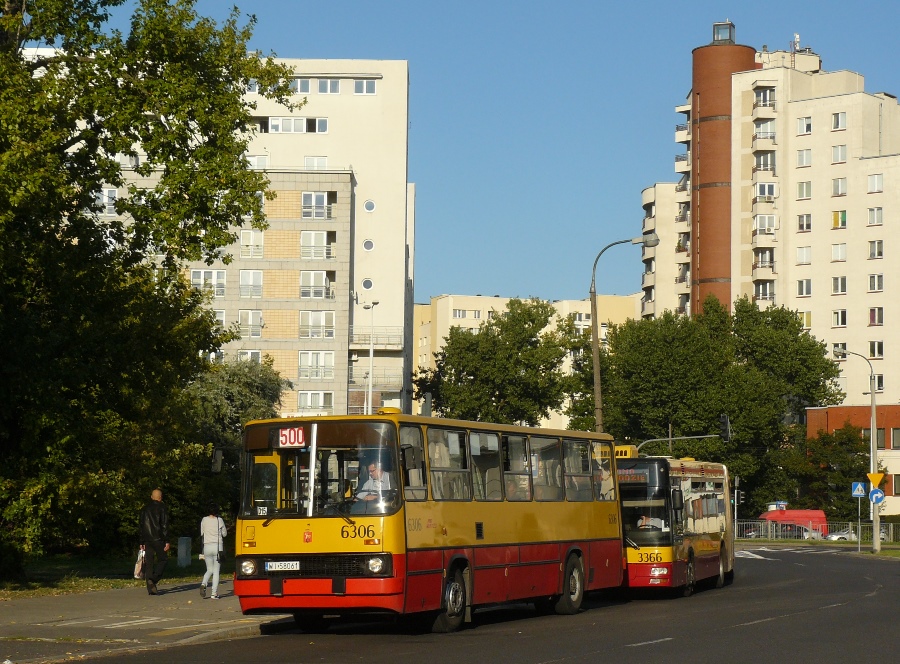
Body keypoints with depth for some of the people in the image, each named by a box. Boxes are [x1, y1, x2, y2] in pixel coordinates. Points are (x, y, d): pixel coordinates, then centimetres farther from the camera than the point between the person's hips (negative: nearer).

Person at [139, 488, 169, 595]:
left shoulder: (145, 509, 13)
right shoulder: (161, 507, -3)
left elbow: (141, 526, 15)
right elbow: (165, 525, -9)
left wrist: (142, 542, 19)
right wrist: (167, 541, -9)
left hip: (147, 540, 5)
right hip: (158, 539, -5)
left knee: (148, 563, 5)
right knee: (163, 559, 6)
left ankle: (151, 588, 2)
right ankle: (153, 579, -14)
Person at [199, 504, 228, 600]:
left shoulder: (204, 520, 2)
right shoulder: (219, 520, -2)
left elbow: (201, 533, 12)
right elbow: (224, 534, 7)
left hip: (207, 546, 2)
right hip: (218, 546, -2)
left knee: (209, 570, 15)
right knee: (216, 571, 3)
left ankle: (203, 584, -15)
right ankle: (214, 593, -2)